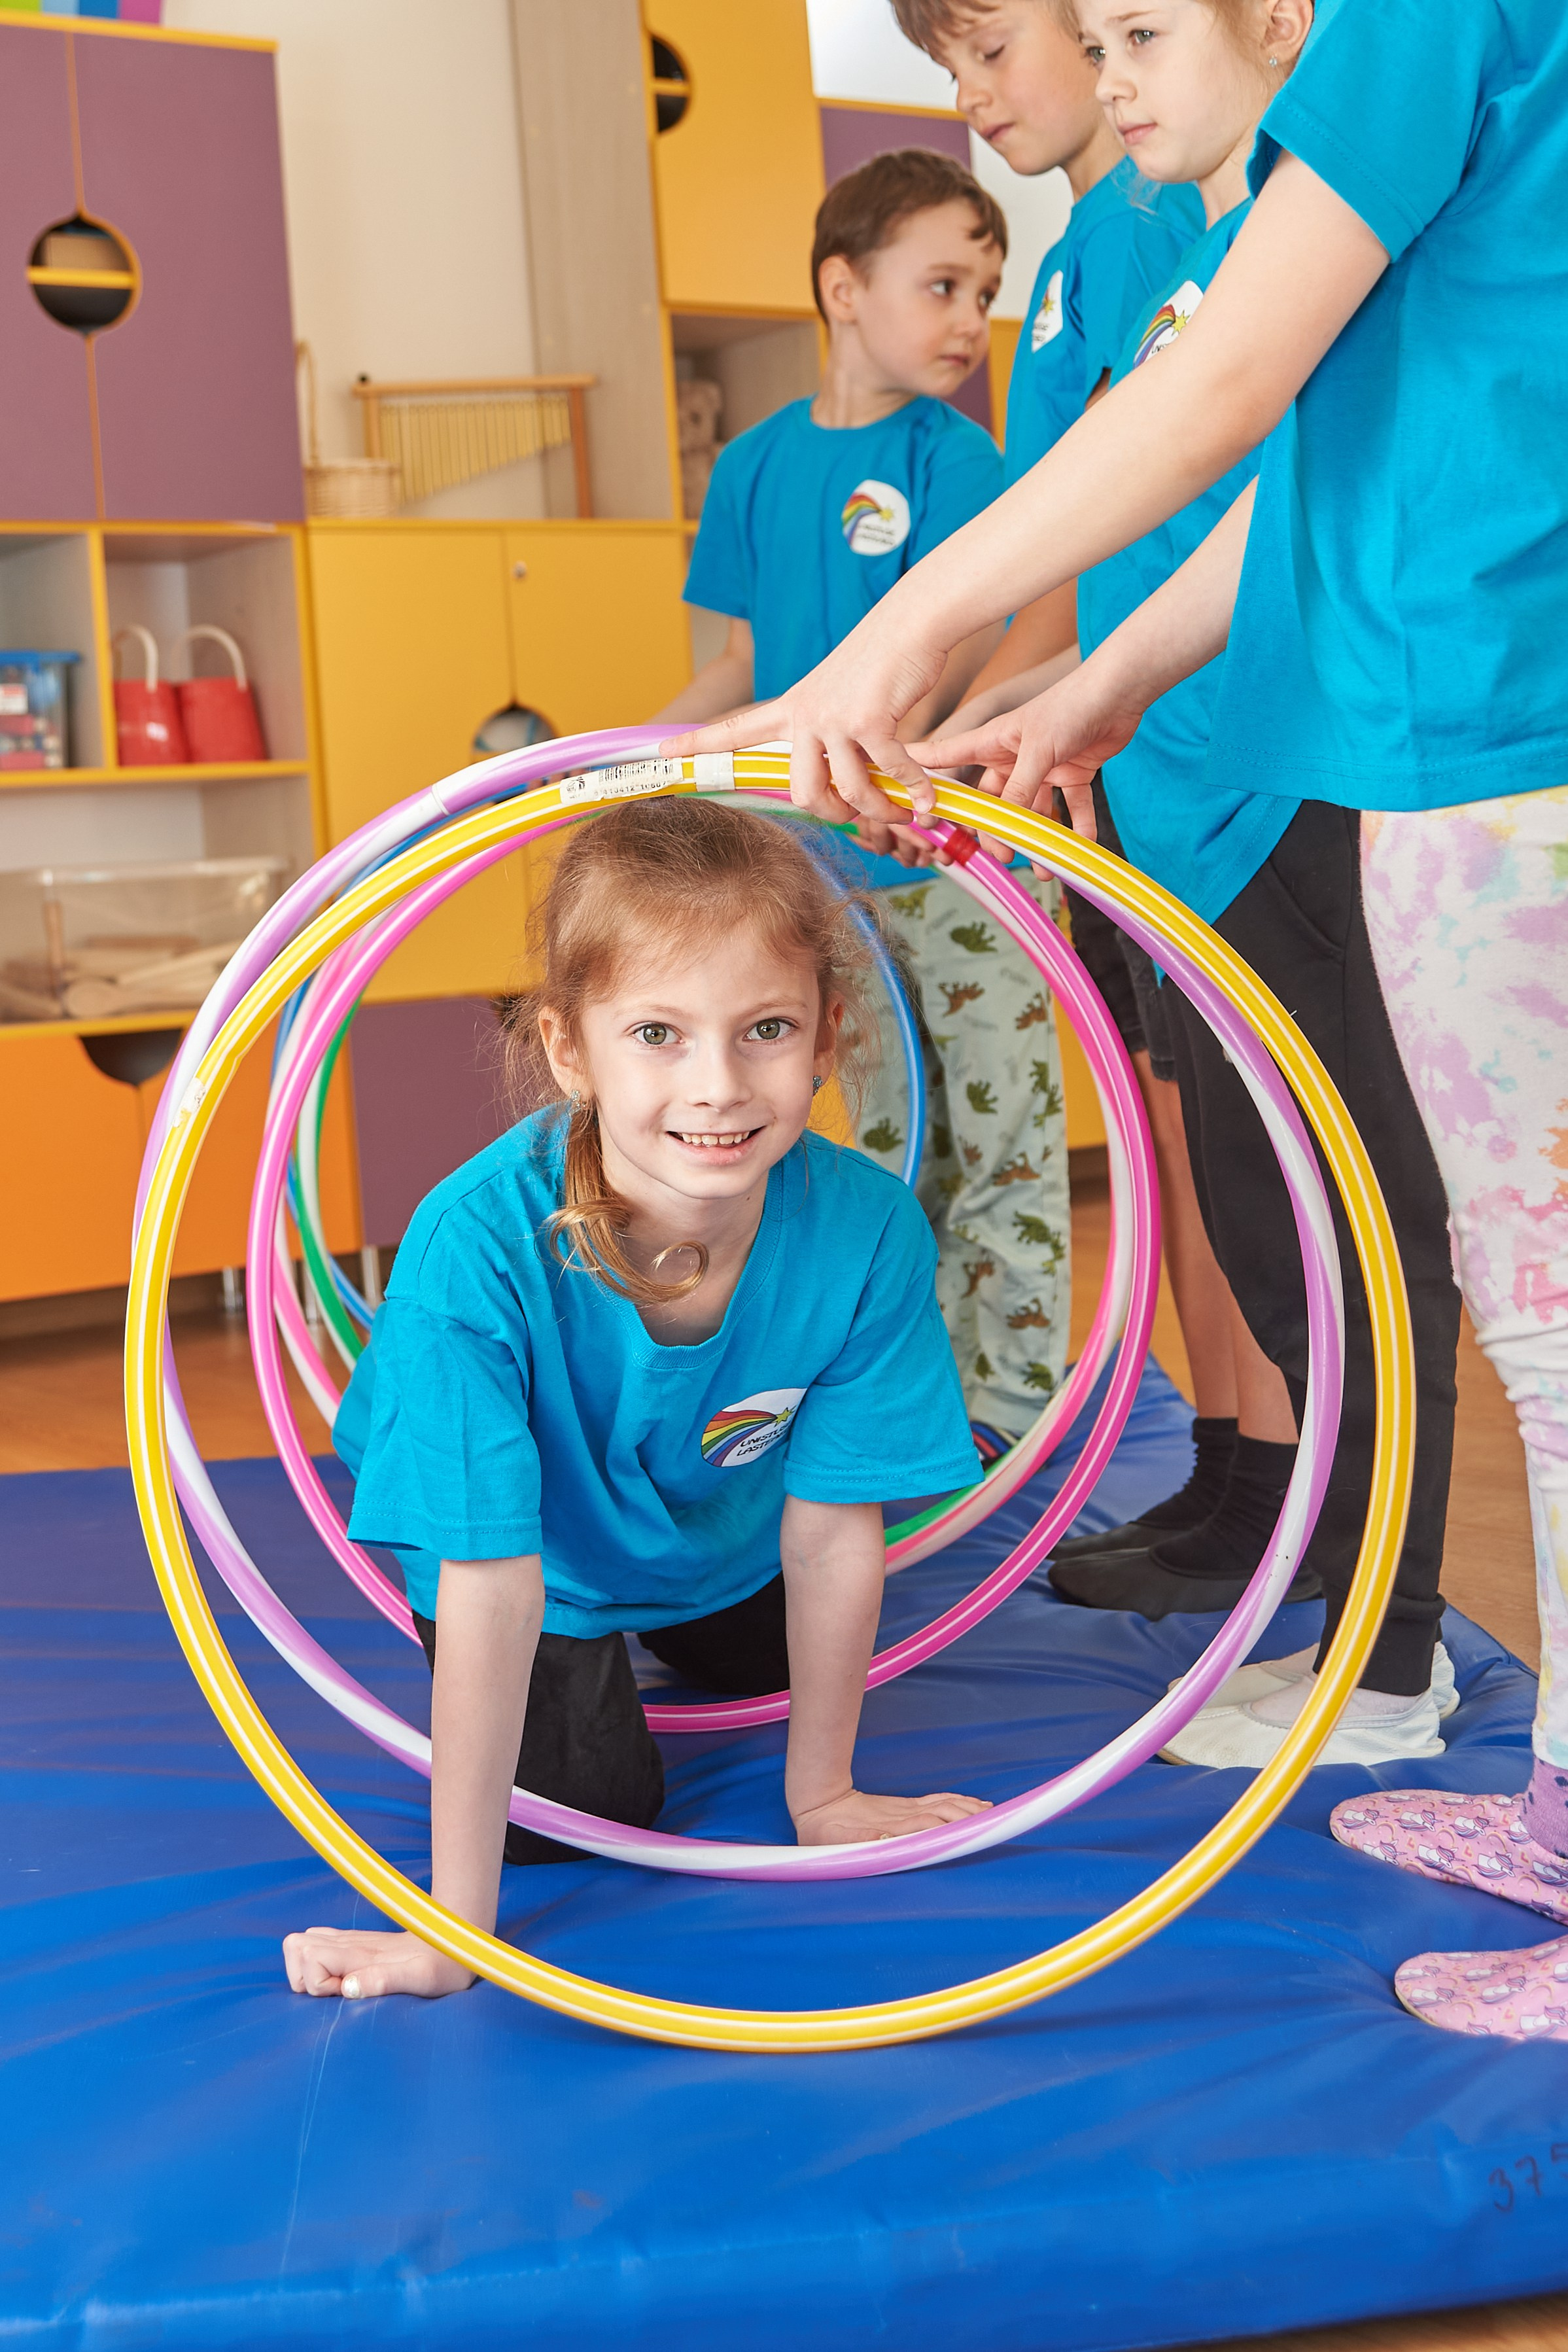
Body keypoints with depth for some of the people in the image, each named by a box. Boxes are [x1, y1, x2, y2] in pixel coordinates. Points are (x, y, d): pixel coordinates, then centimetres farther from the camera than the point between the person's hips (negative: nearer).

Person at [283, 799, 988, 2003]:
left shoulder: (867, 1229, -35)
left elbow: (831, 1529, -21)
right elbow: (492, 1587, -40)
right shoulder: (477, 1245, -44)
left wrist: (822, 1796, -10)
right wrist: (454, 1929, -36)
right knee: (575, 1808, -11)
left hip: (721, 1536, 3)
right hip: (538, 1550, -3)